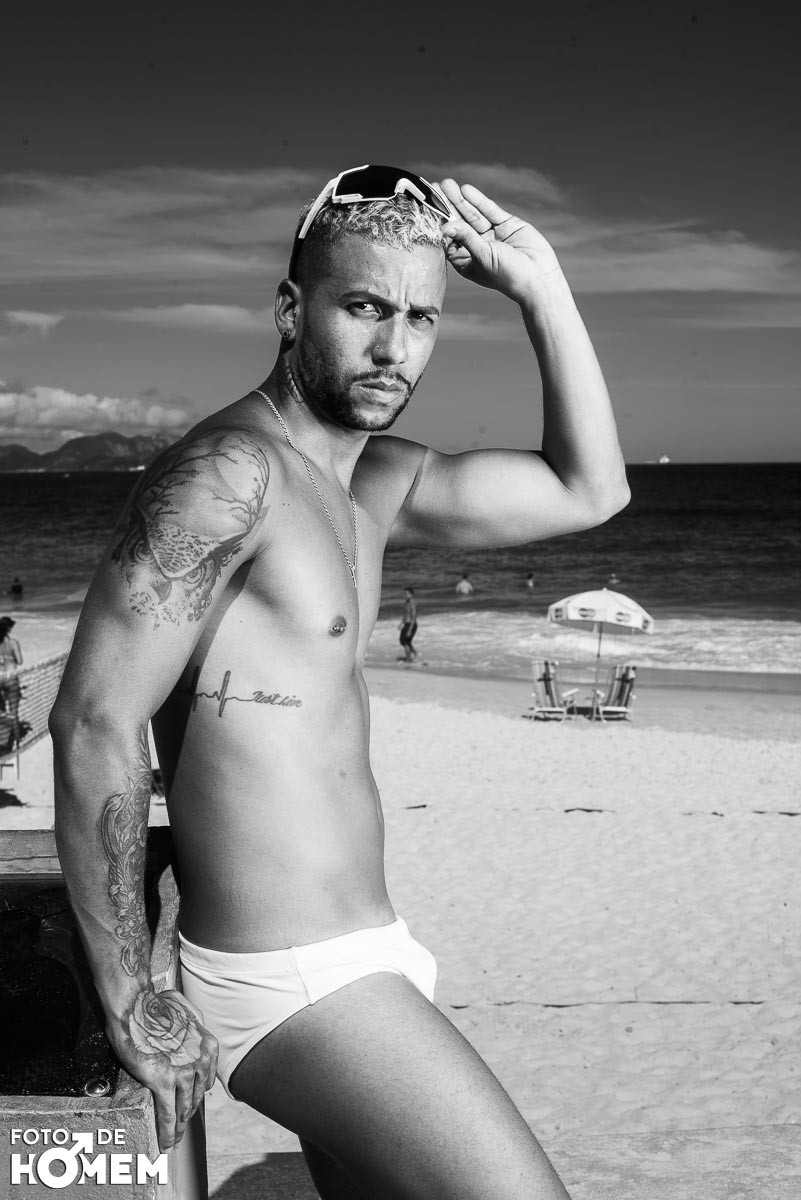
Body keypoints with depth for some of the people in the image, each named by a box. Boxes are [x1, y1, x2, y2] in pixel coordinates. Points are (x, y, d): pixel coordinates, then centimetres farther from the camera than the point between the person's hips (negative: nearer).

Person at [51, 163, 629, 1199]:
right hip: (292, 986, -9)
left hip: (357, 958, 9)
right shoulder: (230, 469, -17)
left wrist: (541, 287, 5)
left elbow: (587, 491, 14)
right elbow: (94, 723, -22)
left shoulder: (378, 482, 11)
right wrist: (130, 1000, -16)